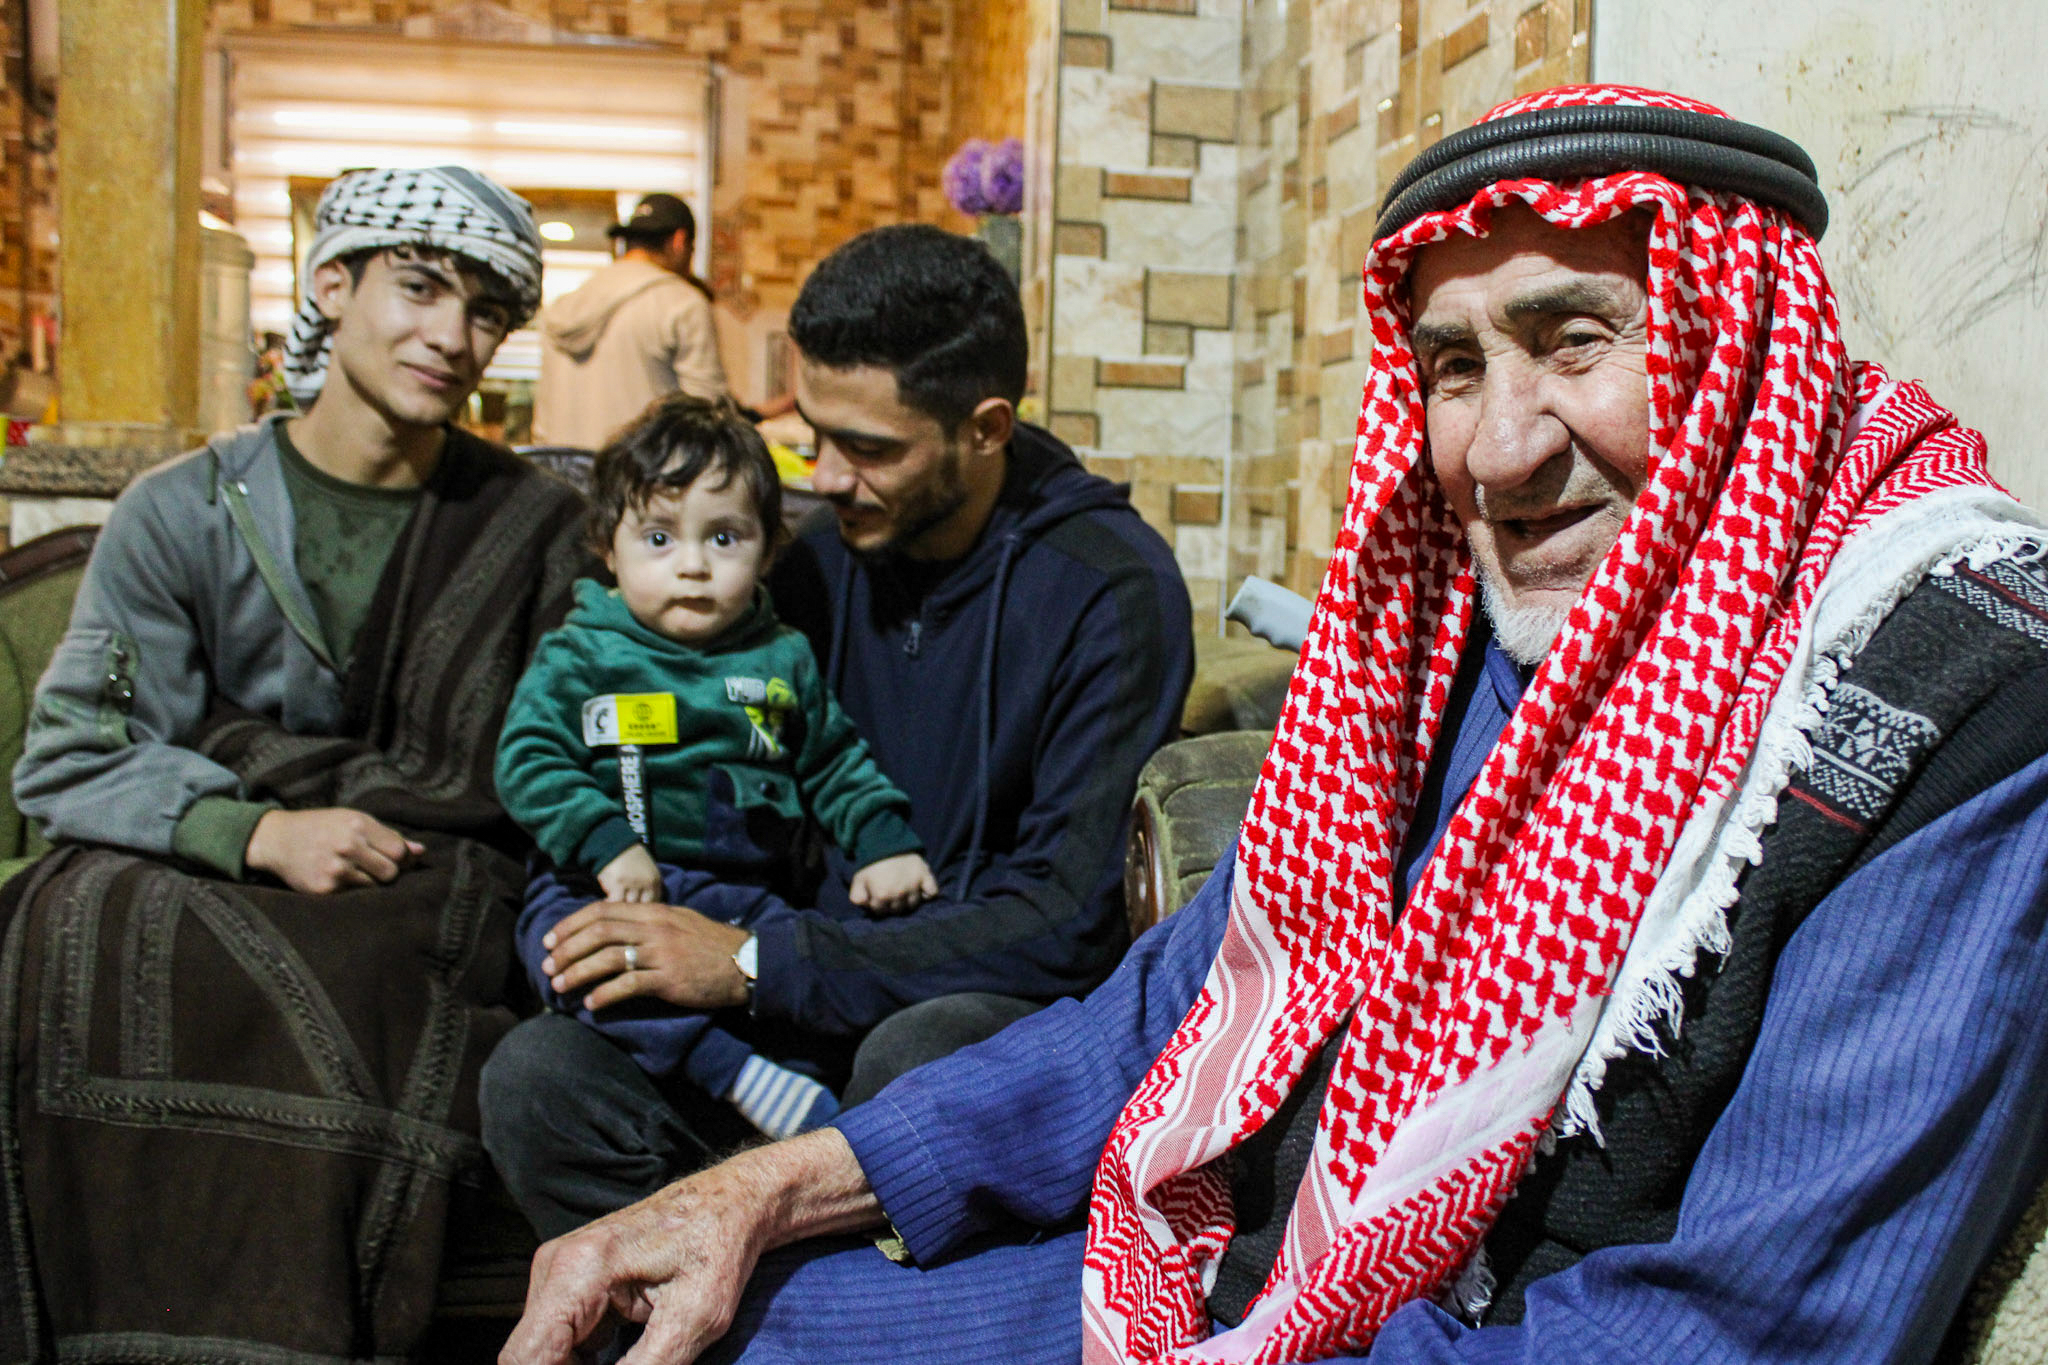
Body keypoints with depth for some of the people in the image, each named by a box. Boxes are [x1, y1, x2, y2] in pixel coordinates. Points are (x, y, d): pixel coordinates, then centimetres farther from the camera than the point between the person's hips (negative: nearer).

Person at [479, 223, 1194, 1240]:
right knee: (536, 1076, -17)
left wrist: (759, 963, -20)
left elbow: (1070, 922, -18)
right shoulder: (823, 560, 8)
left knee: (918, 1057, -38)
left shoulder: (1110, 585, -11)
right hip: (828, 1010, 5)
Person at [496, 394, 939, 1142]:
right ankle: (738, 1074, -44)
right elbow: (528, 760, -3)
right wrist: (605, 843, -18)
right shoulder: (577, 657, 7)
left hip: (752, 896, 3)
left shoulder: (783, 659, 16)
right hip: (610, 889, -2)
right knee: (562, 940, -36)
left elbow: (837, 763, 23)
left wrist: (884, 842, 6)